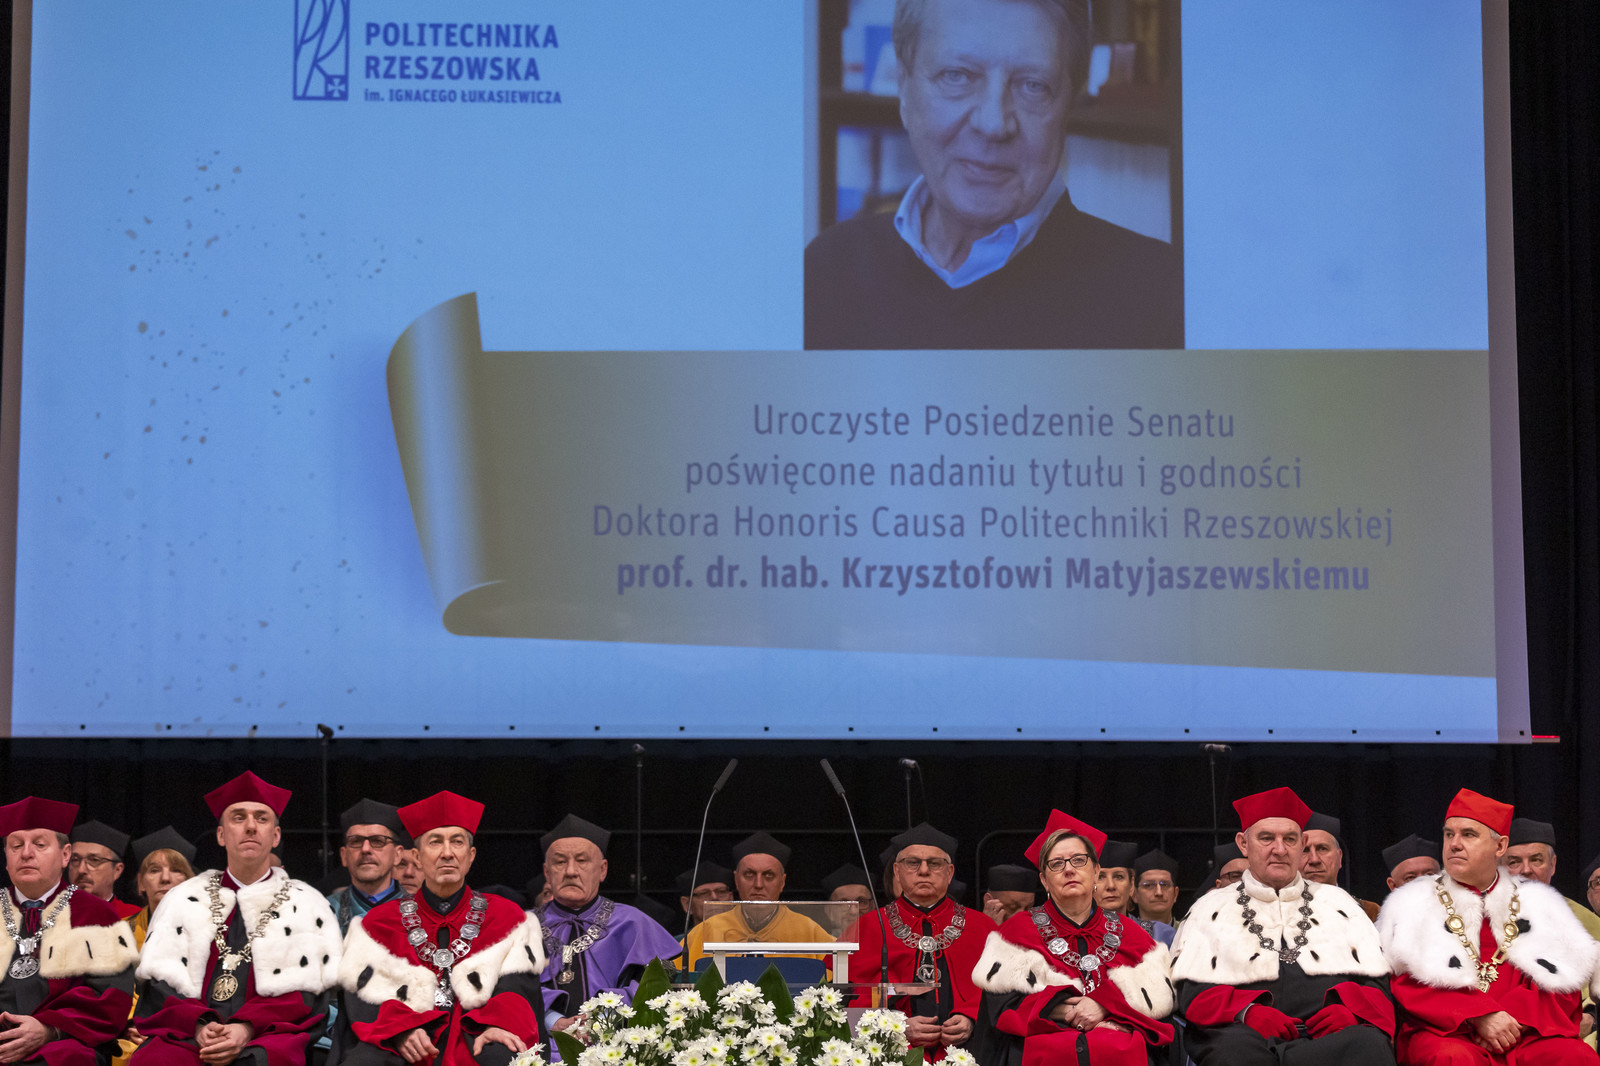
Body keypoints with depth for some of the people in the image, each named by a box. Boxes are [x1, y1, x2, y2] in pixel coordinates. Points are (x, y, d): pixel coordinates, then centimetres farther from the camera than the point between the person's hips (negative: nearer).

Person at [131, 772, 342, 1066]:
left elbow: (305, 997, 5)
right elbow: (159, 985, 9)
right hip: (184, 1036, 2)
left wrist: (247, 1028, -13)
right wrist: (198, 1027, -11)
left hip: (268, 1038, -2)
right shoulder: (181, 900, 21)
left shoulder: (307, 904, 17)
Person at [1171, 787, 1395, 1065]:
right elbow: (1193, 993, 8)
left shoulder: (1335, 901, 29)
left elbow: (1377, 981, 19)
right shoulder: (1212, 907, 22)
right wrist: (1246, 1011, -13)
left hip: (1333, 1033, 2)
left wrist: (1349, 1008, -6)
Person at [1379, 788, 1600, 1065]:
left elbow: (1562, 985, 9)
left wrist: (1515, 1016, -10)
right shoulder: (1412, 904, 13)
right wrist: (1478, 1016, -14)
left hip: (1523, 1035, 2)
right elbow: (1410, 985, 0)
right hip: (1447, 1034, -2)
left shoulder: (1538, 904, 19)